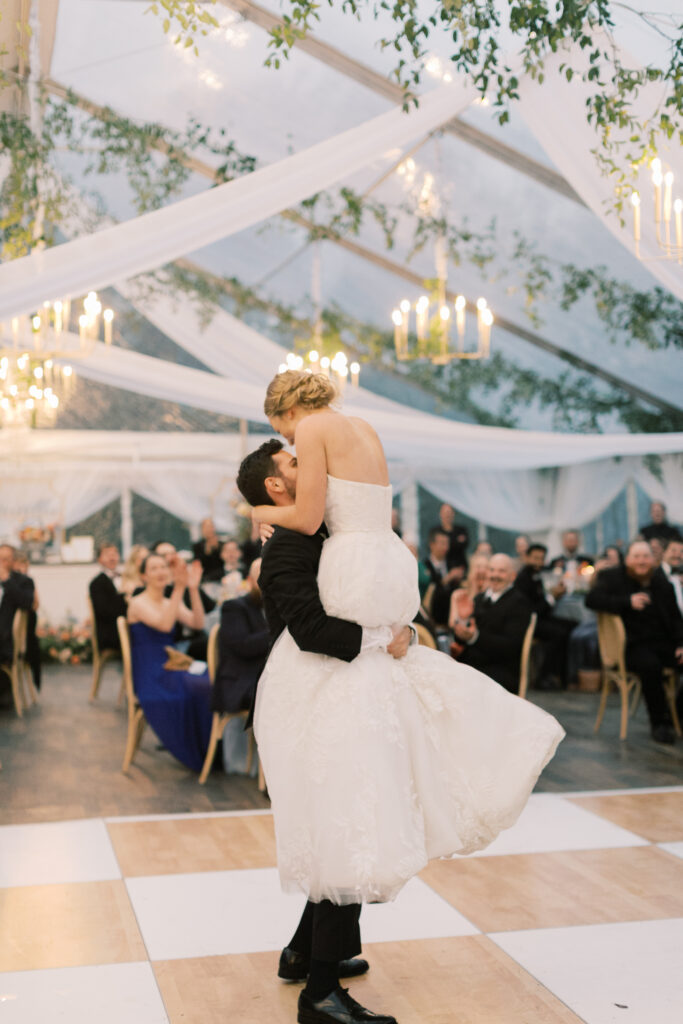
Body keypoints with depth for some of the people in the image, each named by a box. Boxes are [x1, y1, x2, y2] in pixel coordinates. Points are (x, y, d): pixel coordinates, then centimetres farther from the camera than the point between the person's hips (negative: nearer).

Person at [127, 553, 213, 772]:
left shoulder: (171, 603, 16)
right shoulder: (138, 604, -5)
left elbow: (197, 623, -2)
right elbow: (164, 624, -25)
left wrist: (193, 588, -11)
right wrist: (179, 587, -29)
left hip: (171, 670, 7)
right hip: (151, 678, -7)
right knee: (205, 688, -26)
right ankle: (200, 756, -10)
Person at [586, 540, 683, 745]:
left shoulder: (662, 583, 17)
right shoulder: (612, 578, 6)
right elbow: (591, 599, -12)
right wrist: (628, 602, -22)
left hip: (663, 643, 4)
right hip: (631, 646, -4)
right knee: (651, 665, -35)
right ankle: (660, 722, -19)